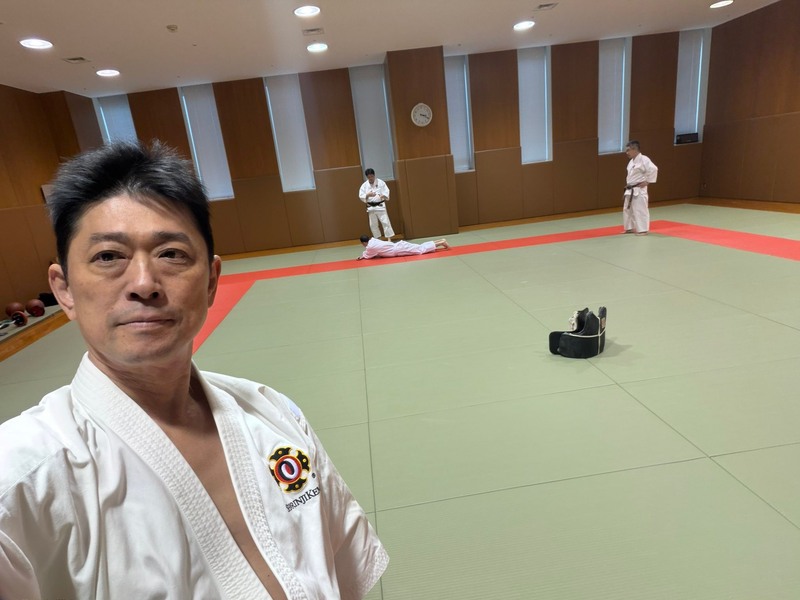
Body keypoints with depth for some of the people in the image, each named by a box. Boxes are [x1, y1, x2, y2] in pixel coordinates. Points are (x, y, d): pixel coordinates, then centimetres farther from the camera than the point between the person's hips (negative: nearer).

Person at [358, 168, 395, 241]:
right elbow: (361, 196, -1)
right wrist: (368, 195, -19)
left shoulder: (381, 182, -3)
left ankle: (389, 239, -2)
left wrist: (383, 195, -29)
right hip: (371, 207, 3)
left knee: (385, 222, -8)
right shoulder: (364, 185, 3)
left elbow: (386, 192, -7)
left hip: (380, 206, -3)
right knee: (373, 224, 8)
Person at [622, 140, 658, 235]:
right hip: (630, 190, 9)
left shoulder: (643, 159, -16)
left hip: (639, 190, -9)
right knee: (627, 209, 15)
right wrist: (628, 185, 13)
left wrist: (647, 181, -18)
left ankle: (643, 229, 2)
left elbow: (653, 169, -24)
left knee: (640, 210, -5)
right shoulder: (632, 161, 13)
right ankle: (629, 228, 27)